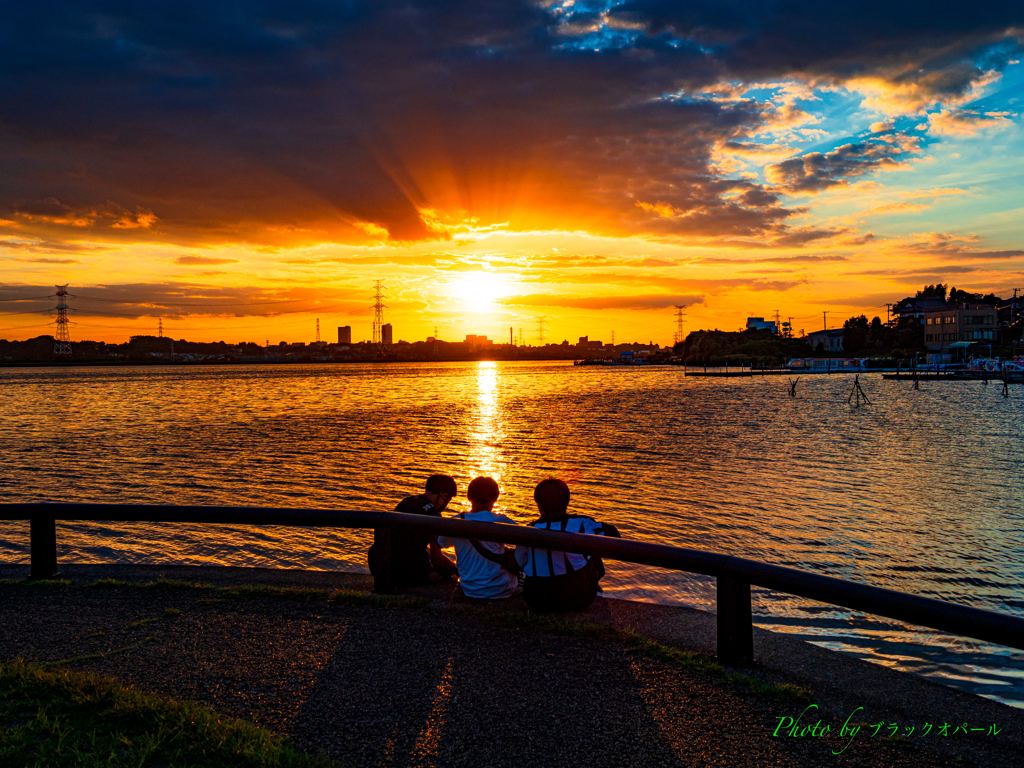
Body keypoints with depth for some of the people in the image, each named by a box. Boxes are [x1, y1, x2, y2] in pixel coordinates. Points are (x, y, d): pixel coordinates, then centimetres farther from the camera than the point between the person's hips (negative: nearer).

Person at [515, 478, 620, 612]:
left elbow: (517, 564, 5)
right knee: (594, 555, 25)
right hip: (578, 599, -1)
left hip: (537, 602, 2)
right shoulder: (582, 525, -13)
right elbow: (613, 535, 2)